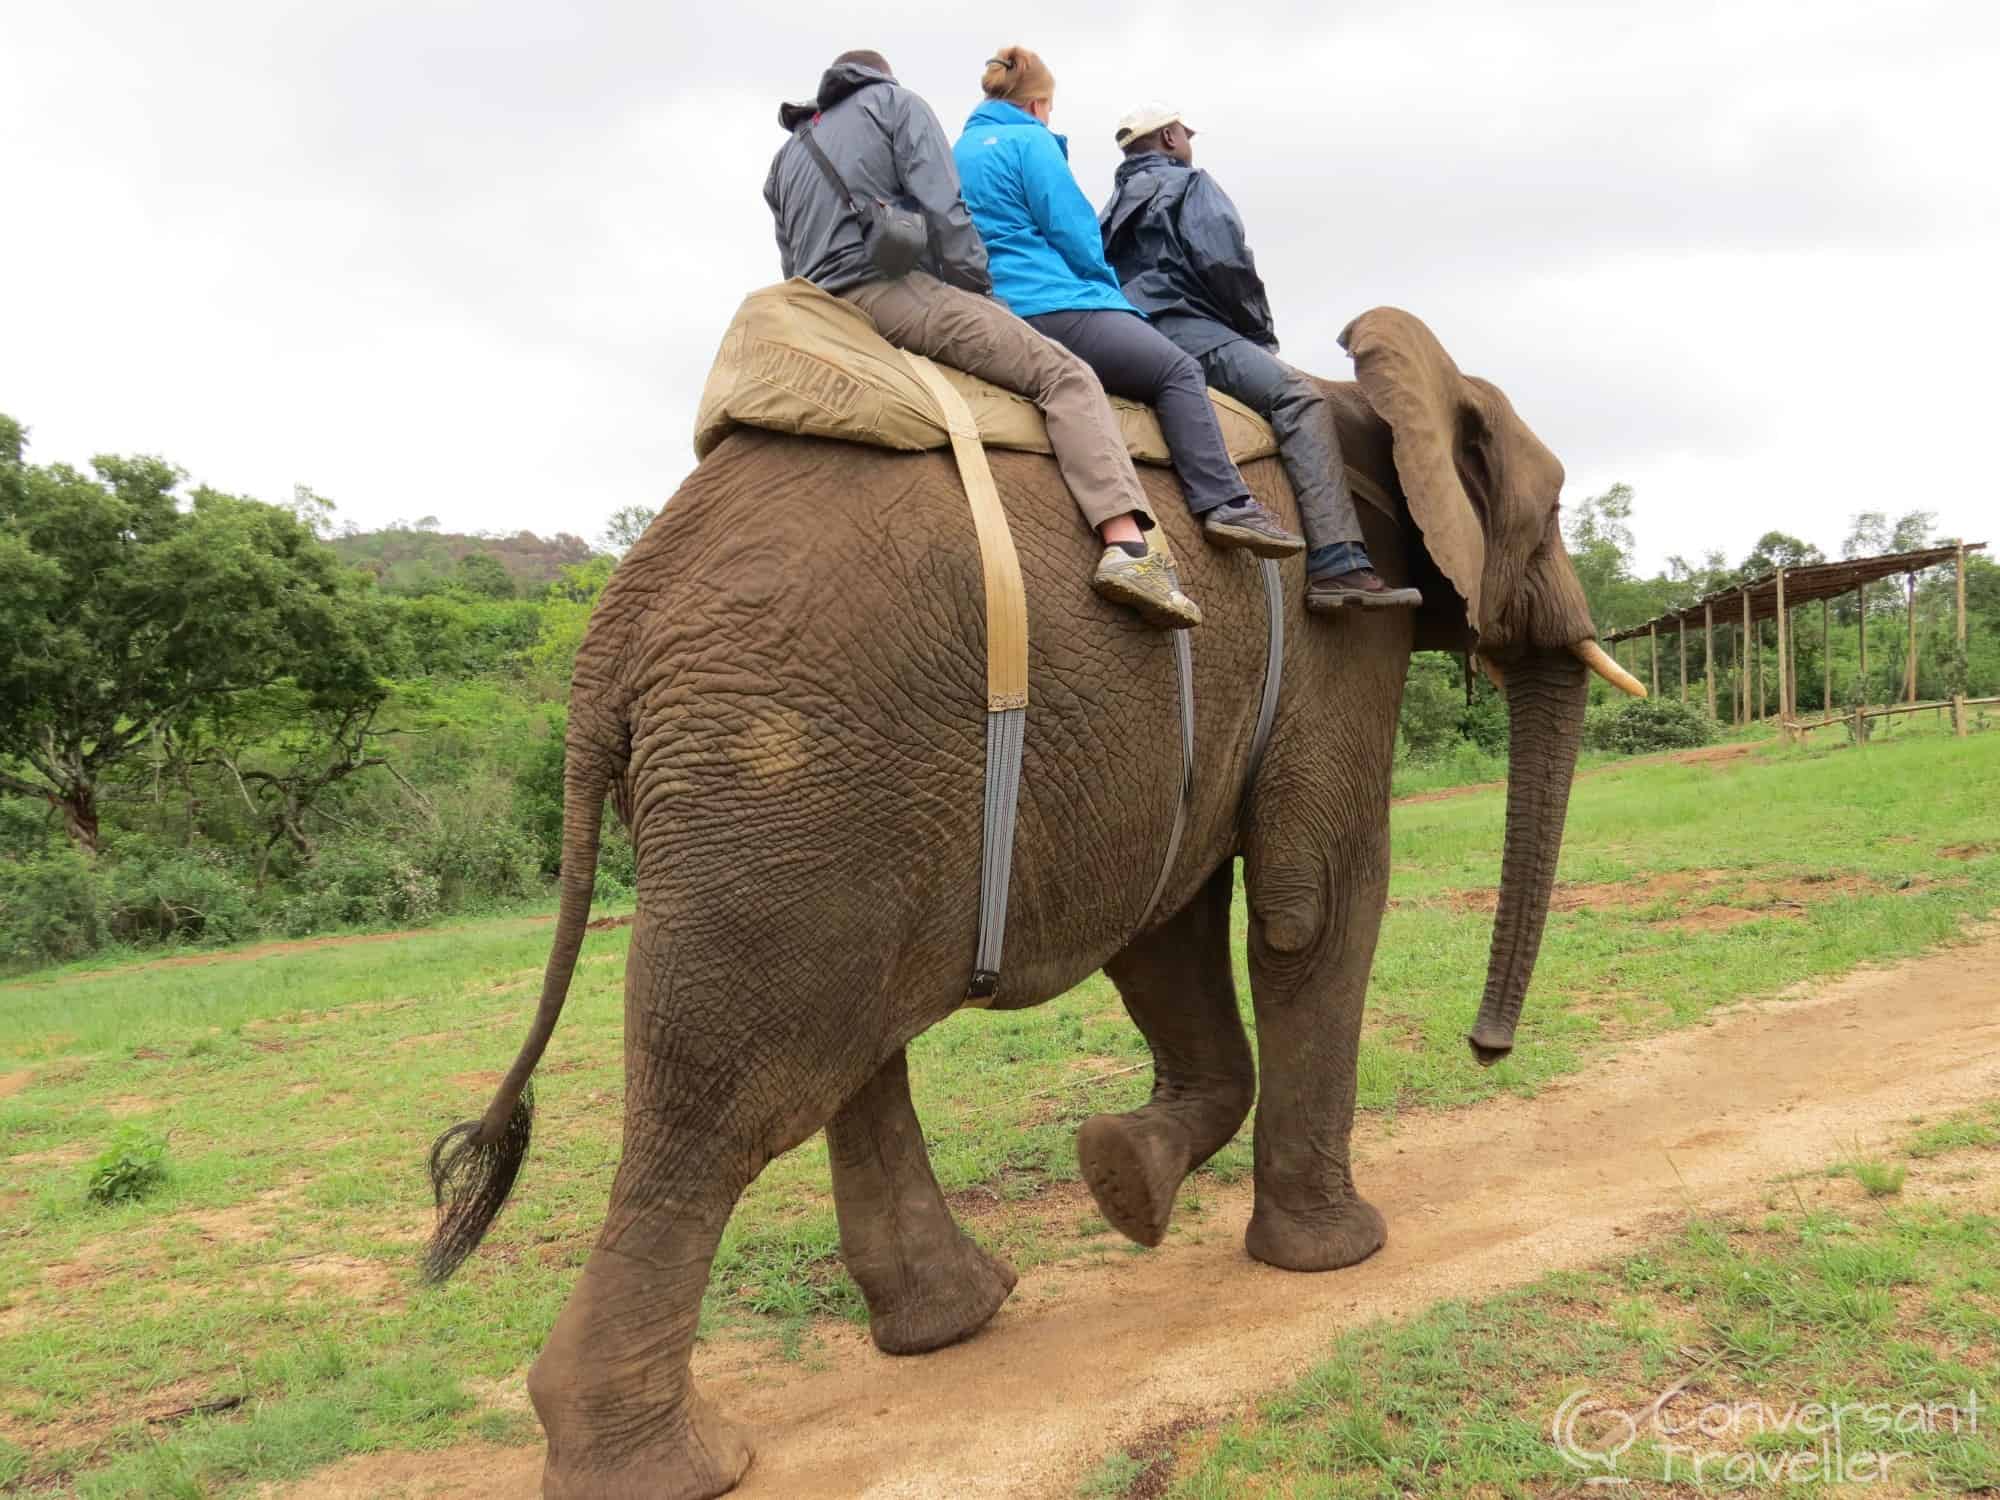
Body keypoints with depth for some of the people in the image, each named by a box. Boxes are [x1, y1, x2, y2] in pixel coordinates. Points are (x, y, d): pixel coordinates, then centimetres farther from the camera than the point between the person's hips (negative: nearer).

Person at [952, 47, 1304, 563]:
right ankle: (1227, 504, -12)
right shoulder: (1030, 141, -2)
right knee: (1178, 371, -2)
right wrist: (1116, 302, 9)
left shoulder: (960, 151, 23)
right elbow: (1078, 239, -8)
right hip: (1053, 308, -9)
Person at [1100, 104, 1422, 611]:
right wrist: (1262, 333, 4)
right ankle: (1339, 566, -37)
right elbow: (1224, 264, -10)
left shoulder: (1116, 208, 31)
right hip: (1183, 329, -9)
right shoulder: (1188, 184, 6)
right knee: (1300, 397, -20)